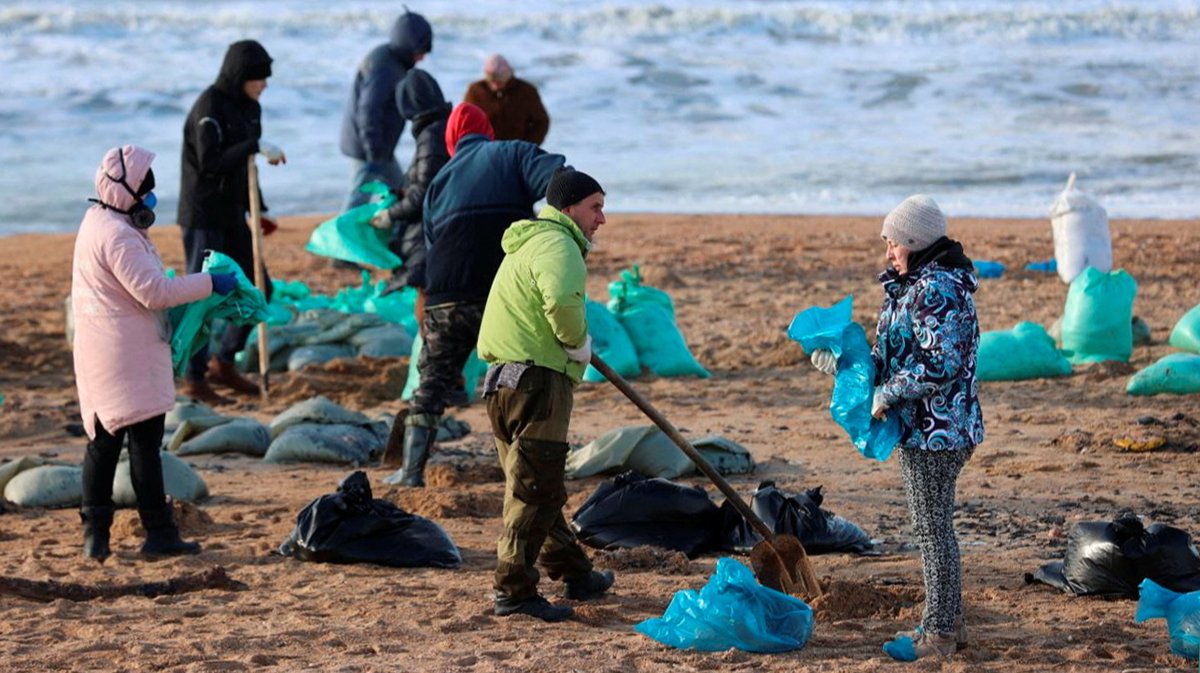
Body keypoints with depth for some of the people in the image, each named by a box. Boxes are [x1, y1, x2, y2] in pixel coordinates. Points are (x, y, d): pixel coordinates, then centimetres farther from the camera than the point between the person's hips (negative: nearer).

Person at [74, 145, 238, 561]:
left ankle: (95, 533, 11)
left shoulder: (98, 223, 15)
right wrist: (208, 284, -15)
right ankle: (159, 533, -1)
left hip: (101, 353, 10)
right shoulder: (118, 235, -18)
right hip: (129, 356, -10)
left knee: (103, 440, 10)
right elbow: (152, 291, -22)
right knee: (145, 441, -5)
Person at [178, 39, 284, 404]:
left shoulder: (249, 107, 9)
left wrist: (258, 209, 16)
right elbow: (210, 162, -26)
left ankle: (223, 363, 24)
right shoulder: (209, 108, -17)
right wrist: (256, 146, -29)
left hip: (232, 214, 9)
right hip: (203, 216, -9)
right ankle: (194, 380, 6)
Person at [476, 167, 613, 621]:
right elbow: (562, 300, -30)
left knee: (540, 488, 17)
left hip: (505, 383, 11)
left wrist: (572, 346, 19)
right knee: (534, 490, -7)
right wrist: (579, 343, -13)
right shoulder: (557, 244, -10)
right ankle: (513, 589, -6)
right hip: (536, 383, -11)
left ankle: (575, 575, 28)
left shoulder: (528, 243, 24)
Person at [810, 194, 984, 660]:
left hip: (934, 430, -11)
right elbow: (896, 356, 19)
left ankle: (939, 635, 4)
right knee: (935, 527, 17)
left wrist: (887, 394, -18)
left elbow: (940, 364, -26)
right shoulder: (921, 283, 14)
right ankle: (949, 622, 25)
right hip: (936, 429, 11)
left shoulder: (936, 289, -19)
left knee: (932, 530, -3)